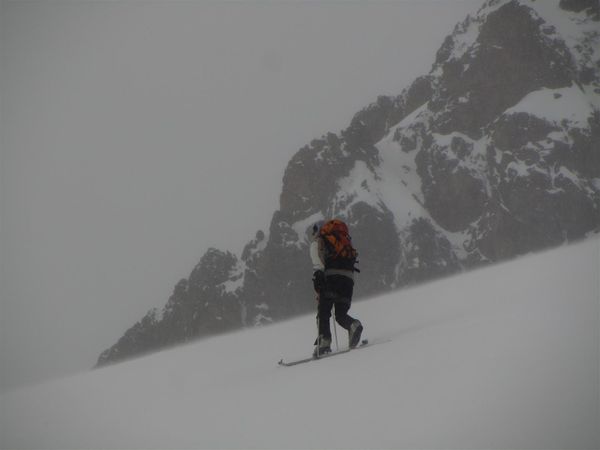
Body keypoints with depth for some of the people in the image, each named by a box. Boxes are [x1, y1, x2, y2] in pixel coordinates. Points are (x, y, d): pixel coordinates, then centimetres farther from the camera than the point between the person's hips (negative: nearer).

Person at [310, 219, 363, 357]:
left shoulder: (318, 241, 16)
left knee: (323, 312, -1)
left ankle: (324, 342, -17)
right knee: (341, 314, 8)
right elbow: (352, 256, 27)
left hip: (330, 276, -4)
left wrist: (317, 272, -22)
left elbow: (317, 258, -6)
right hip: (349, 278, 5)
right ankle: (353, 326, -22)